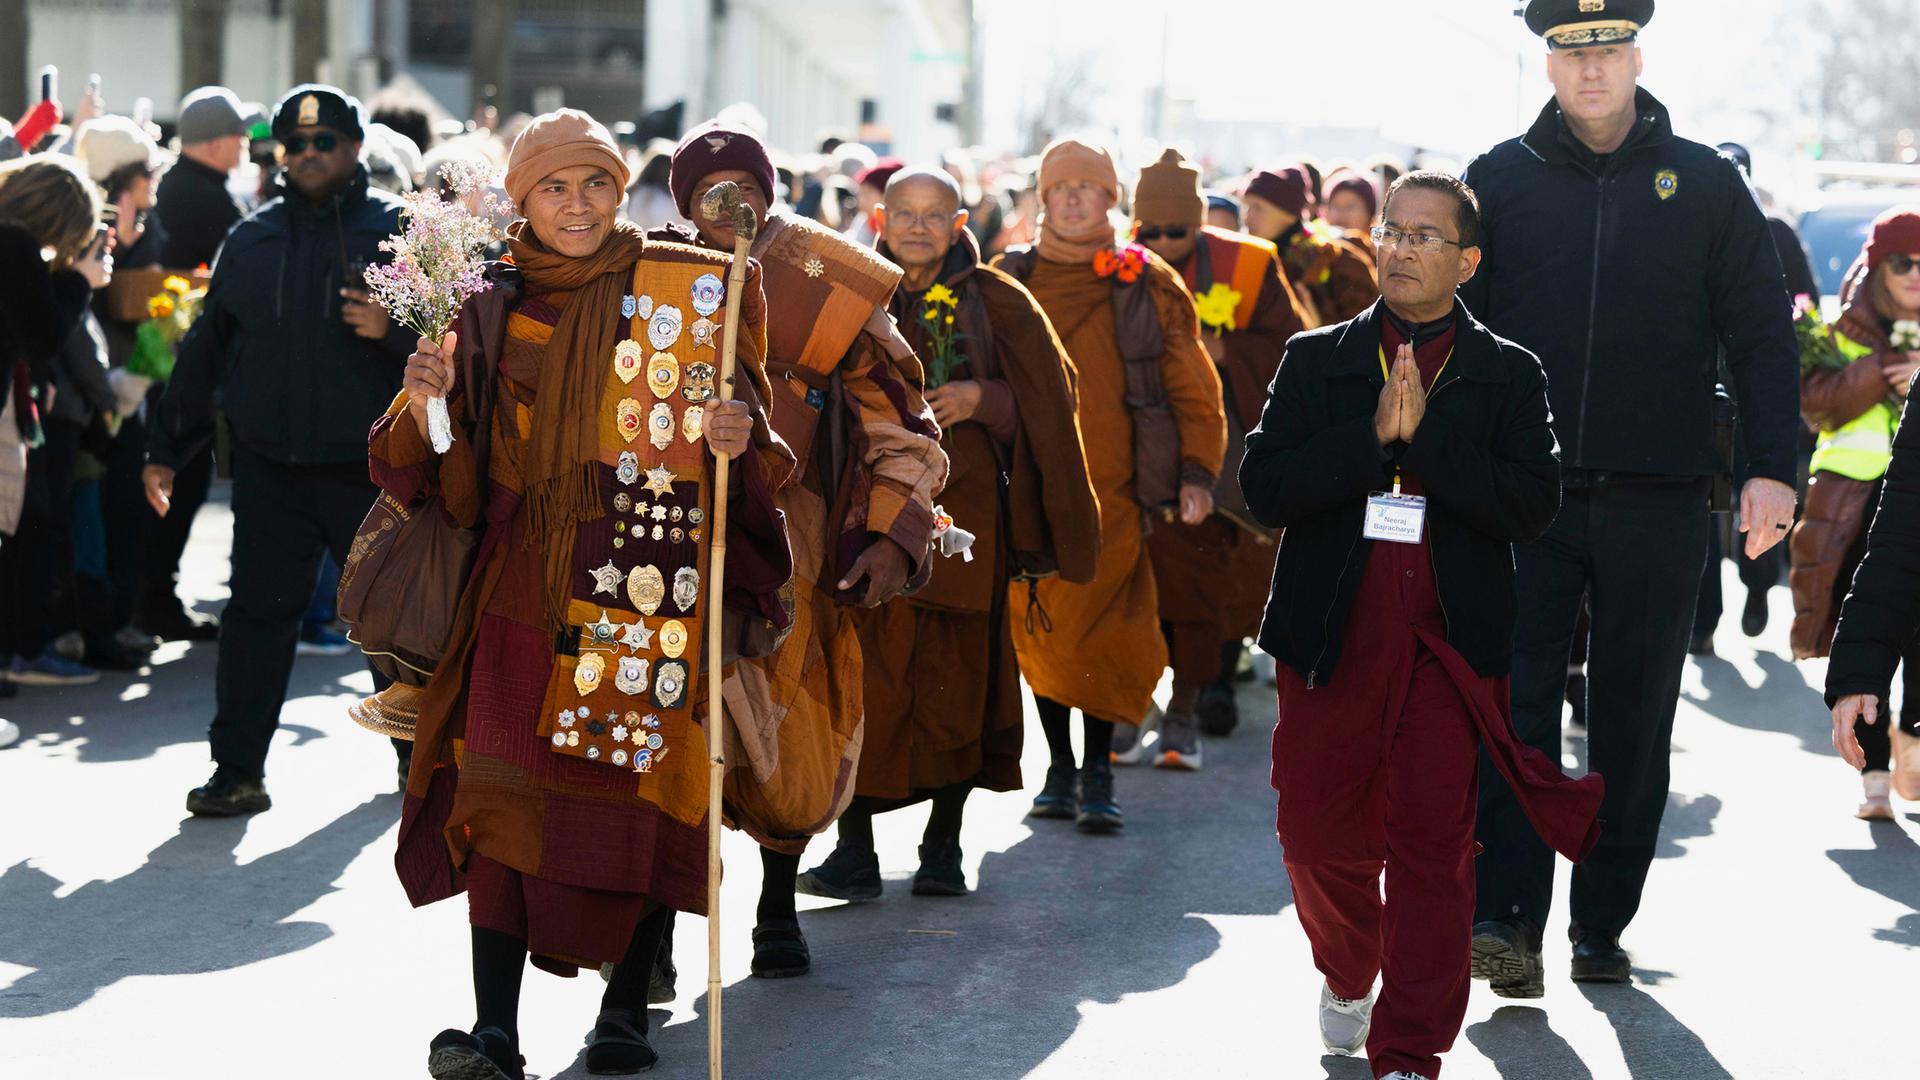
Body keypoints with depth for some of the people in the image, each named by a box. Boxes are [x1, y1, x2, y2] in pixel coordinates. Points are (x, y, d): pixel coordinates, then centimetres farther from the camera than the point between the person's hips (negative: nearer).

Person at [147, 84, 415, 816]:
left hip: (369, 467, -2)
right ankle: (238, 772, 3)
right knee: (257, 616, -1)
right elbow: (206, 349, 15)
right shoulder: (251, 241, 11)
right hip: (271, 468, 2)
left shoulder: (398, 230, 0)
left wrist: (393, 328, -22)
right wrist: (167, 448, 13)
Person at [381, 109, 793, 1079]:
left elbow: (748, 430, 3)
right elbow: (440, 477, 9)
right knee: (504, 790, -10)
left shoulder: (688, 291, 4)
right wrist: (425, 403, -12)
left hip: (651, 584, -1)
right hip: (526, 581, 1)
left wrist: (737, 439, -20)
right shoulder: (492, 308, 10)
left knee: (641, 787, -1)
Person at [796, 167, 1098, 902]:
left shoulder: (995, 302, 4)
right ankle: (854, 851, -4)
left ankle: (943, 844, 15)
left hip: (964, 508, 0)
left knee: (957, 680, 2)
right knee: (866, 681, -7)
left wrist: (981, 400, -13)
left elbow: (1043, 397, 3)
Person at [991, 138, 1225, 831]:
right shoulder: (1010, 281, 9)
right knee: (1039, 633, 5)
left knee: (1104, 638, -8)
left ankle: (1098, 770, 2)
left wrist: (1196, 474, -2)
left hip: (1114, 490, -2)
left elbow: (1192, 388, 7)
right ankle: (1060, 767, 18)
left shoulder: (1149, 285, 6)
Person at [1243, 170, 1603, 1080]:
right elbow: (1264, 487, -4)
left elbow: (1531, 505, -9)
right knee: (1319, 835, 10)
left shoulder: (1509, 375, 5)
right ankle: (1348, 979, 39)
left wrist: (1422, 433, -15)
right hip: (1329, 639, 2)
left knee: (1433, 845, -8)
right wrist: (1374, 435, -15)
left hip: (1449, 645, -2)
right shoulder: (1316, 361, 8)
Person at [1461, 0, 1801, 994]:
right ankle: (1507, 920, -9)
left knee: (1634, 723, 6)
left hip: (1657, 502, 1)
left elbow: (1762, 333, 6)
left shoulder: (1704, 183, 7)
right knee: (1514, 706, -8)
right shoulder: (1500, 181, 6)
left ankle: (1602, 927, 15)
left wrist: (1771, 467, -5)